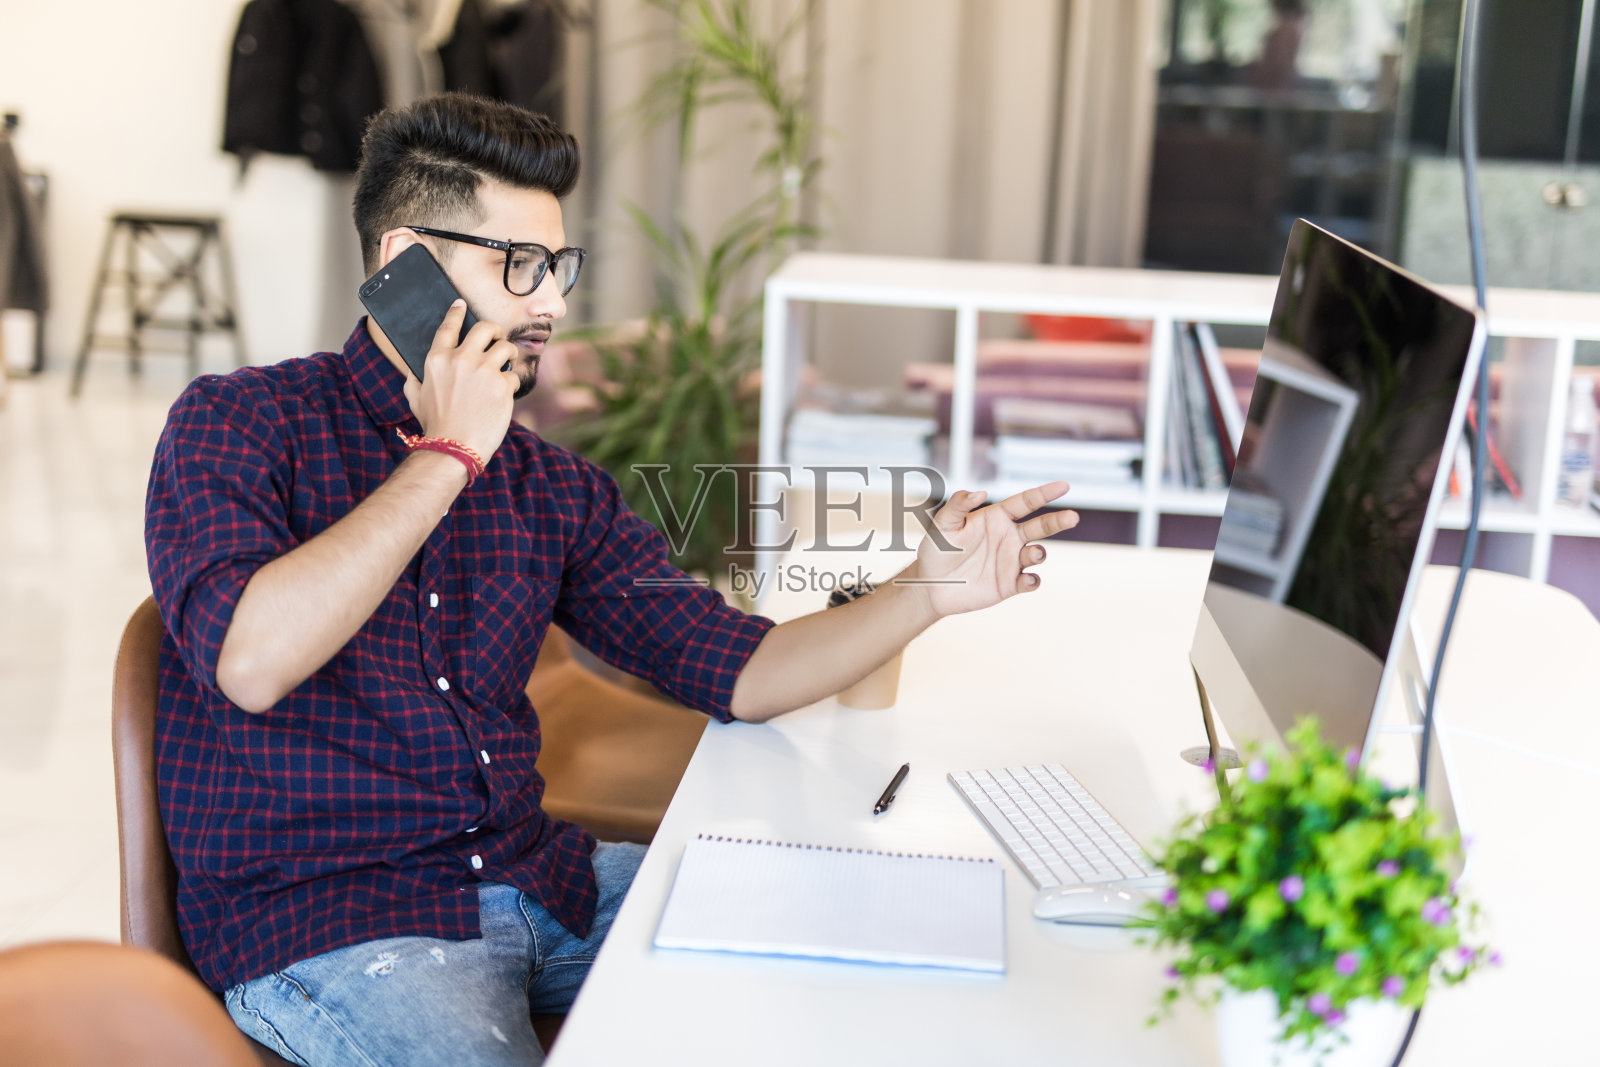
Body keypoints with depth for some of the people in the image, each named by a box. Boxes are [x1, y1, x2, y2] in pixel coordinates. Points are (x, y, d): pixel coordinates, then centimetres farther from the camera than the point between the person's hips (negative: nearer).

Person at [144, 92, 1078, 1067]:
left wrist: (927, 591, -11)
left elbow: (737, 673, 5)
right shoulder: (241, 422, -6)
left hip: (532, 875, 5)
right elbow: (250, 663, -24)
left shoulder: (551, 487, 9)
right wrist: (447, 456, -17)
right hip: (316, 917, -5)